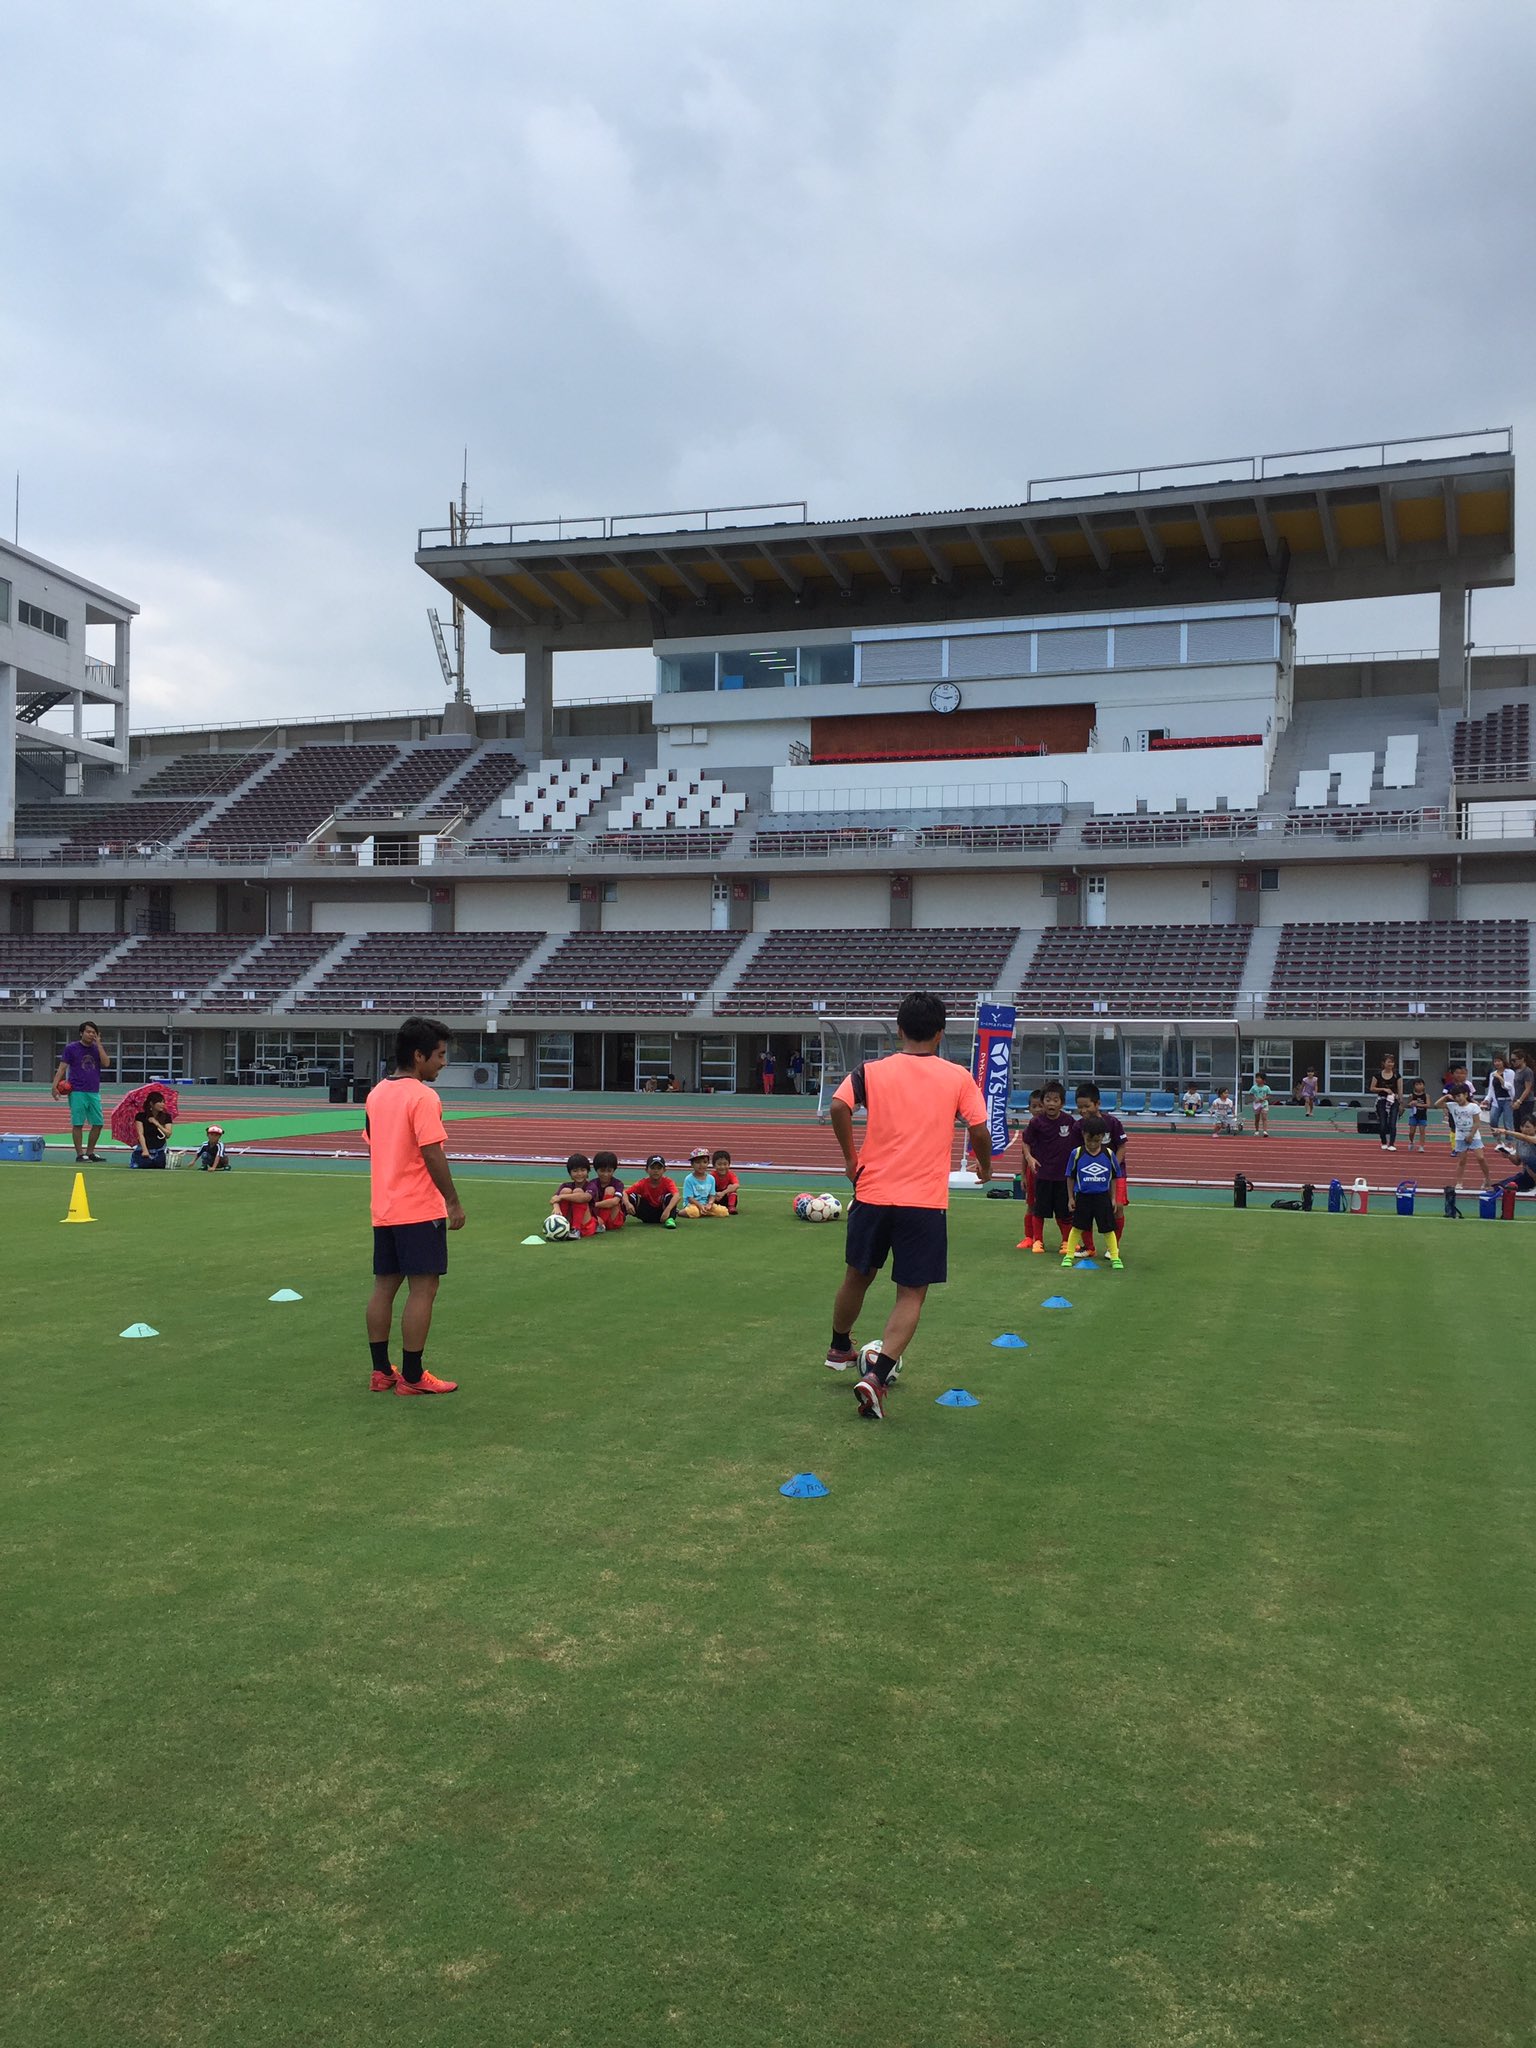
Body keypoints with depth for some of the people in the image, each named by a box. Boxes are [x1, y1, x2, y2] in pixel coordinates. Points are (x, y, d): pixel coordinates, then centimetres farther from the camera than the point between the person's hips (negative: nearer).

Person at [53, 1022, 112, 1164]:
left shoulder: (98, 1048, 12)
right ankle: (80, 1154, 2)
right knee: (78, 1123, -4)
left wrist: (98, 1044, -6)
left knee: (98, 1123, 4)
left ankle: (90, 1152, 16)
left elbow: (106, 1063, -4)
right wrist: (55, 1084, -16)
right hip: (77, 1092, -5)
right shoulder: (71, 1048, 1)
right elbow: (62, 1067, -4)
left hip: (94, 1092, 5)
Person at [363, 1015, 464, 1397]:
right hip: (420, 1209, -8)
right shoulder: (423, 1097, -15)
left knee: (384, 1286, 11)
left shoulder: (377, 1093, 10)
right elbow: (433, 1155, -19)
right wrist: (454, 1203, -12)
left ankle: (381, 1372, 17)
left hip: (383, 1208, 9)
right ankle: (412, 1376, 1)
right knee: (423, 1289, -2)